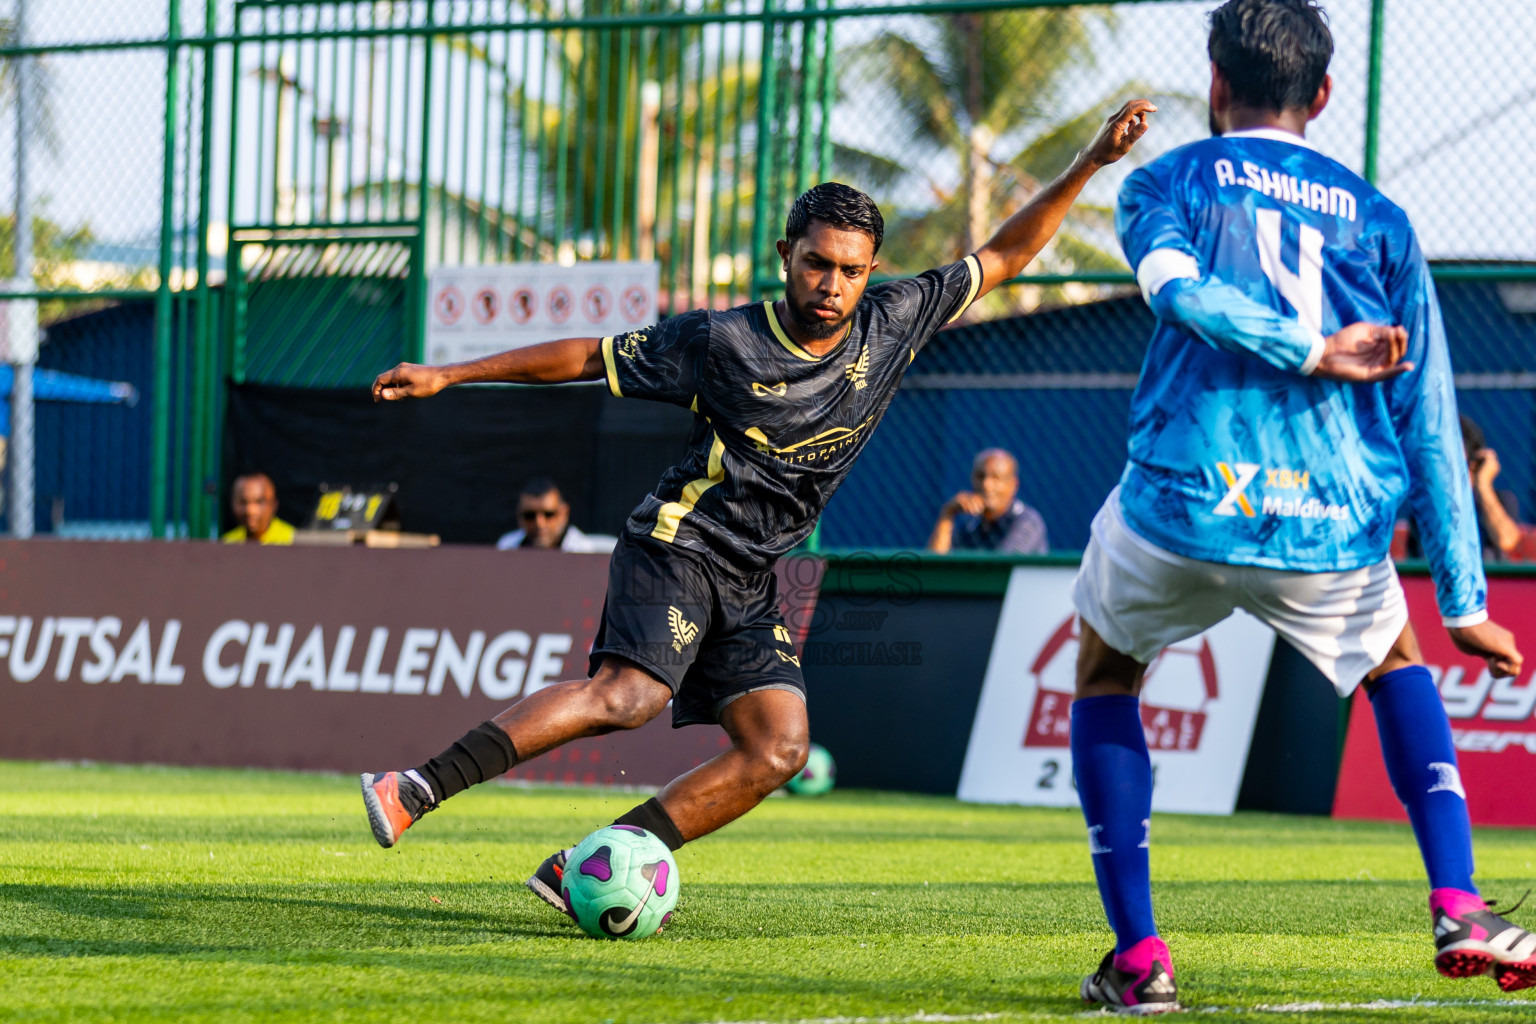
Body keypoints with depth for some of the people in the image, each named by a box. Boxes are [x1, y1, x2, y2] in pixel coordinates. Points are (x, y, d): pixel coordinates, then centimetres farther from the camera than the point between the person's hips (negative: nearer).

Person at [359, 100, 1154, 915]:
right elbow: (590, 356, -3)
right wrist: (448, 375, -2)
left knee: (777, 751, -9)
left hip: (748, 585, 6)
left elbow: (999, 259, 10)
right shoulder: (723, 342, -11)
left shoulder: (891, 325, 2)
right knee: (630, 695, -30)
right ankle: (417, 791, -35)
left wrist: (1091, 162, 2)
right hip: (678, 544, -6)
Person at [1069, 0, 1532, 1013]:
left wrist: (1311, 353, -18)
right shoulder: (1379, 219, 16)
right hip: (1333, 530, 2)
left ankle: (1138, 957, 16)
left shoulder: (1165, 183, 11)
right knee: (1395, 661, 31)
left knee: (1106, 676, 27)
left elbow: (1175, 283, -14)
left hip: (1179, 509, -2)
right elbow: (1430, 417, 11)